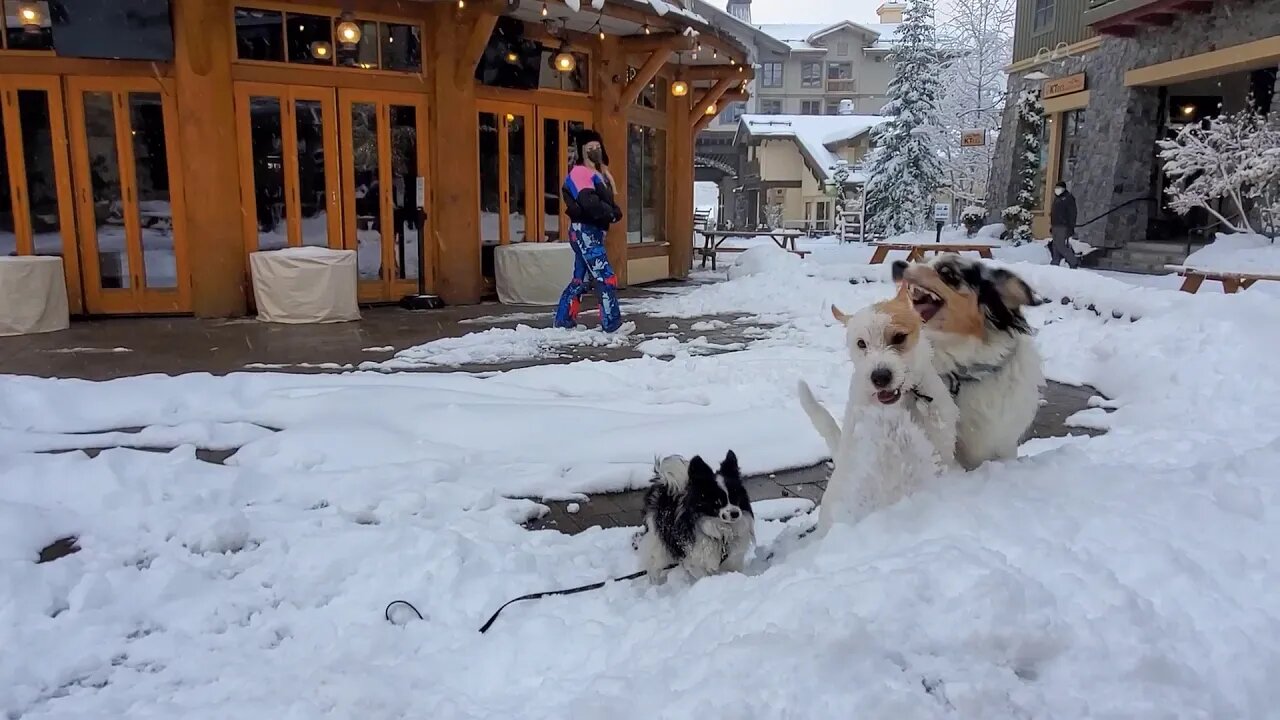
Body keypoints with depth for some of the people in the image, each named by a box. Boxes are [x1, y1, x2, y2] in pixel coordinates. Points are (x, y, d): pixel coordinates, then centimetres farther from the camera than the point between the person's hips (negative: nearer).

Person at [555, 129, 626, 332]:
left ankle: (564, 319, 23)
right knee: (606, 278, -12)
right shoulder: (580, 172, -11)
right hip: (584, 231, -10)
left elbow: (607, 200, 17)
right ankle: (611, 323, -10)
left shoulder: (599, 174, 21)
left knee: (580, 279, 15)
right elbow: (589, 202, -26)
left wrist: (613, 211, -6)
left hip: (593, 232, 10)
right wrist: (612, 213, -14)